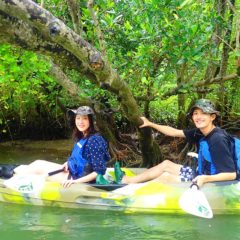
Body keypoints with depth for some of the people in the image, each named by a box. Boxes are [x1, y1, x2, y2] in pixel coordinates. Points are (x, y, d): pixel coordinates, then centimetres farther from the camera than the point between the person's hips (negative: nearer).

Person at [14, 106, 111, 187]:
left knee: (38, 166, -1)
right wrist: (68, 163, 1)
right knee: (39, 163, 8)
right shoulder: (82, 137, 4)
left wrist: (76, 181, -27)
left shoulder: (93, 140, -22)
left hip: (81, 181, -8)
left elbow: (99, 171, -24)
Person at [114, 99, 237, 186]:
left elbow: (231, 174, -28)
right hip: (201, 174, 9)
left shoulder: (218, 139, -26)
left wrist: (205, 179, -39)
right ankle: (127, 180, 18)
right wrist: (150, 124, 11)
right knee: (166, 164, 14)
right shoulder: (200, 132, -1)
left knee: (167, 177, -10)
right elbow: (174, 132, 11)